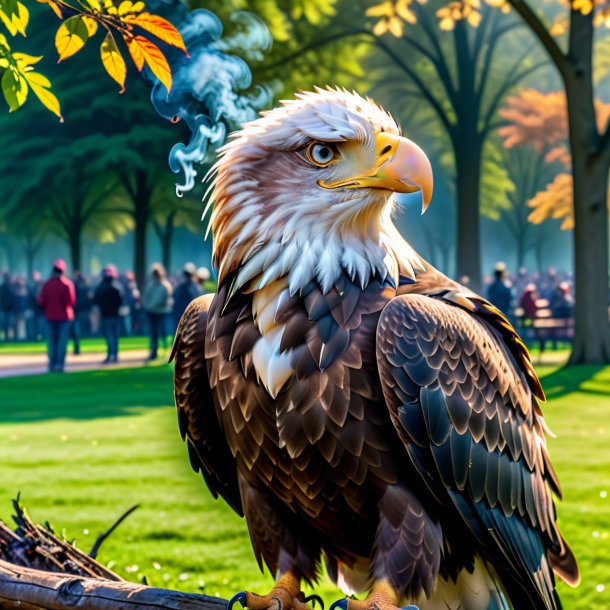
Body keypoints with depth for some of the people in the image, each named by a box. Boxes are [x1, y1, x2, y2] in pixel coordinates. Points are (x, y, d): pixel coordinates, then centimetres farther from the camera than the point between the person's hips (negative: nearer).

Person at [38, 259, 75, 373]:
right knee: (62, 341, 0)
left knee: (52, 342, 11)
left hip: (50, 316, 3)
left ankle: (52, 364, 9)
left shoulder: (47, 284, -2)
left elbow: (41, 300, -3)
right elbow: (71, 300, -15)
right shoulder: (67, 283, -11)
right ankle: (59, 364, -6)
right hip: (64, 316, -3)